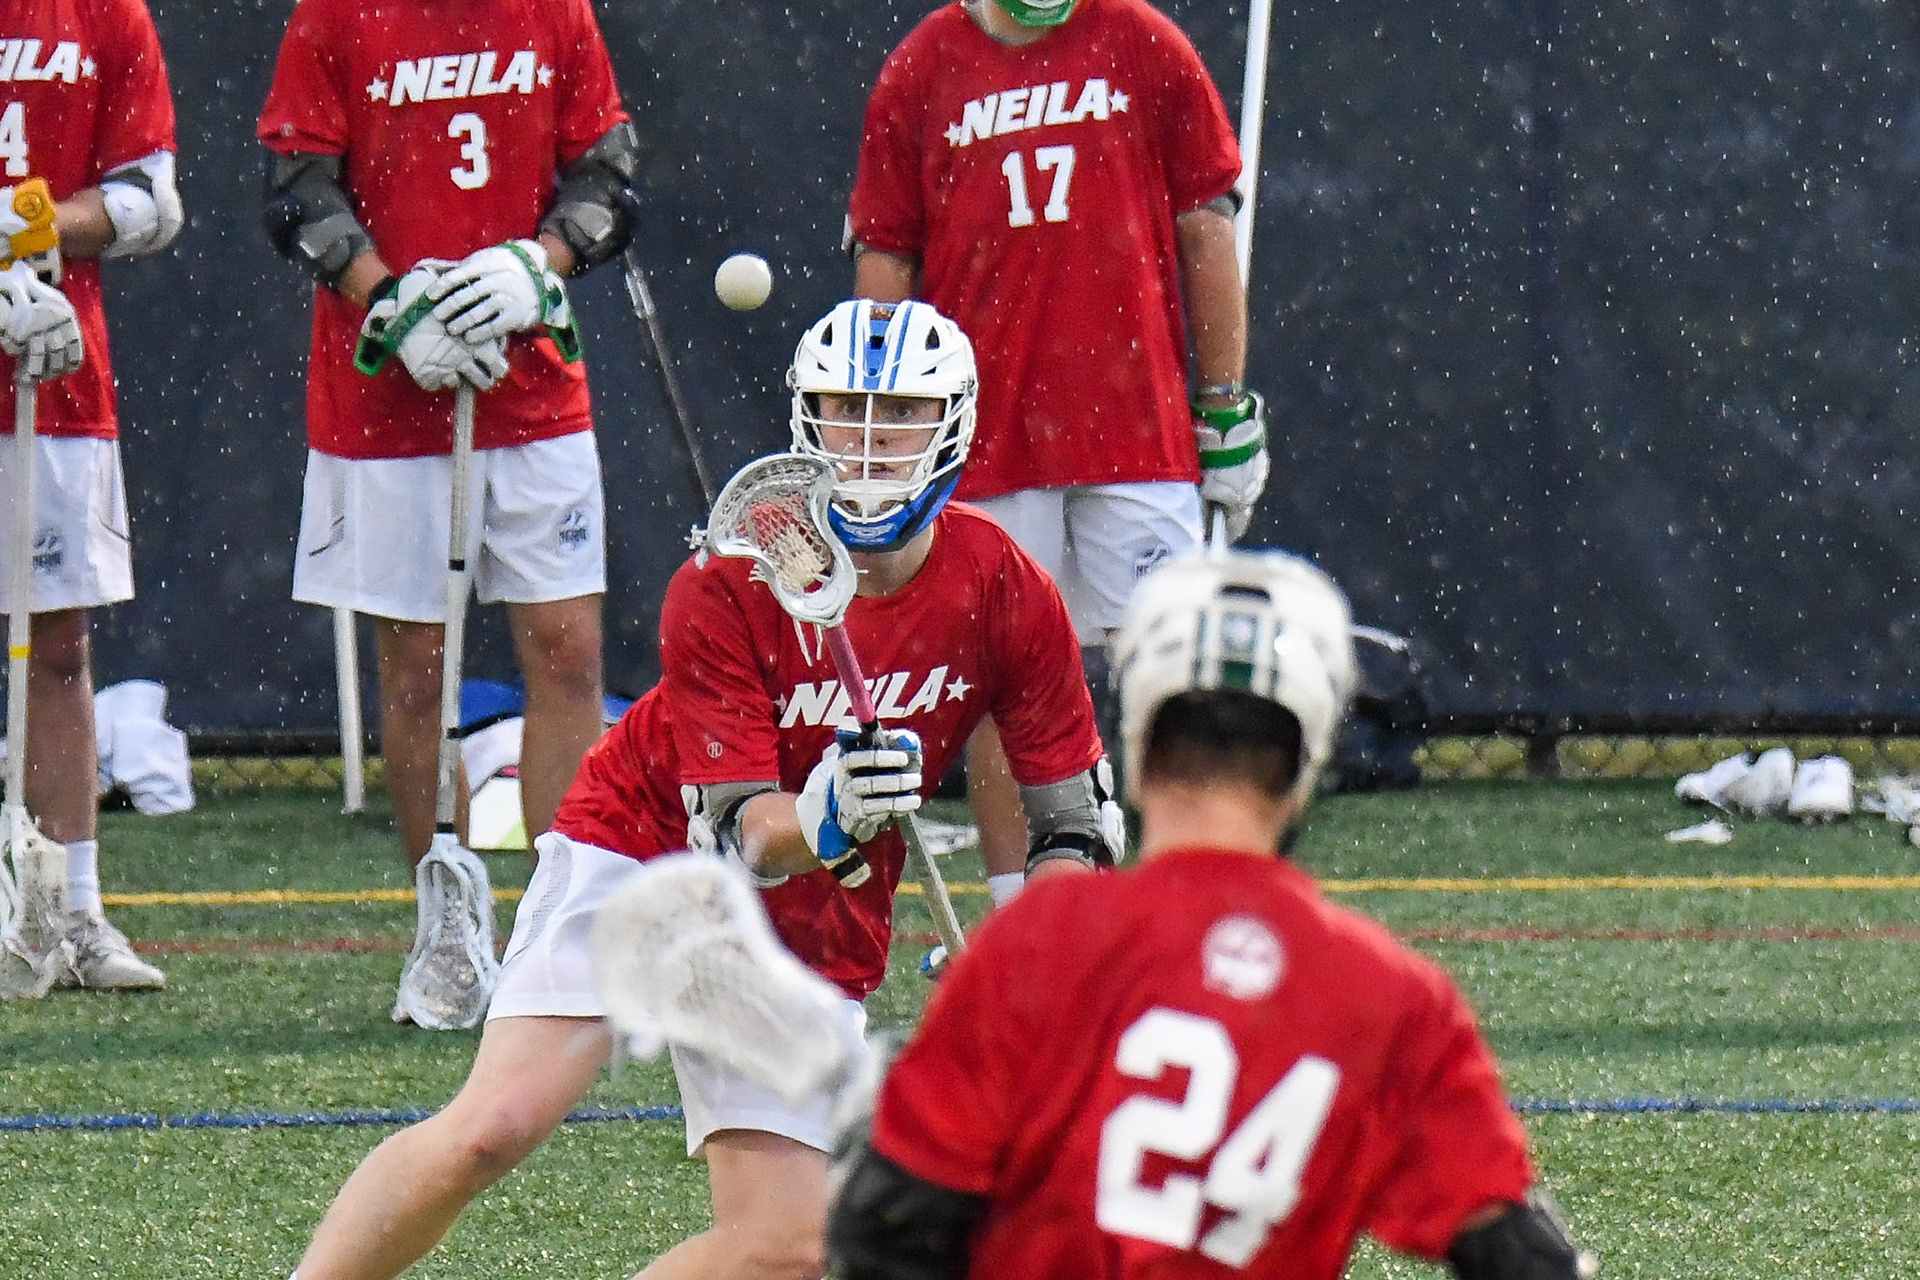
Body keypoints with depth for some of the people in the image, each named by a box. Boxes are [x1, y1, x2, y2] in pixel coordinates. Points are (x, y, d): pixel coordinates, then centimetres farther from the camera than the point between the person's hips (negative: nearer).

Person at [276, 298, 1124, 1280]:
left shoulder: (1005, 593, -14)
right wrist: (817, 821, -45)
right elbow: (733, 834, -23)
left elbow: (1077, 821, -5)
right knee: (494, 1127, -22)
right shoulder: (728, 584, -21)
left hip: (813, 931, 4)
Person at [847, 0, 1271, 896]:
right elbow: (883, 260, 8)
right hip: (987, 439, 0)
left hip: (1139, 426, 0)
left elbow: (1206, 230, 7)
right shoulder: (921, 72, 5)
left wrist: (1226, 413, 4)